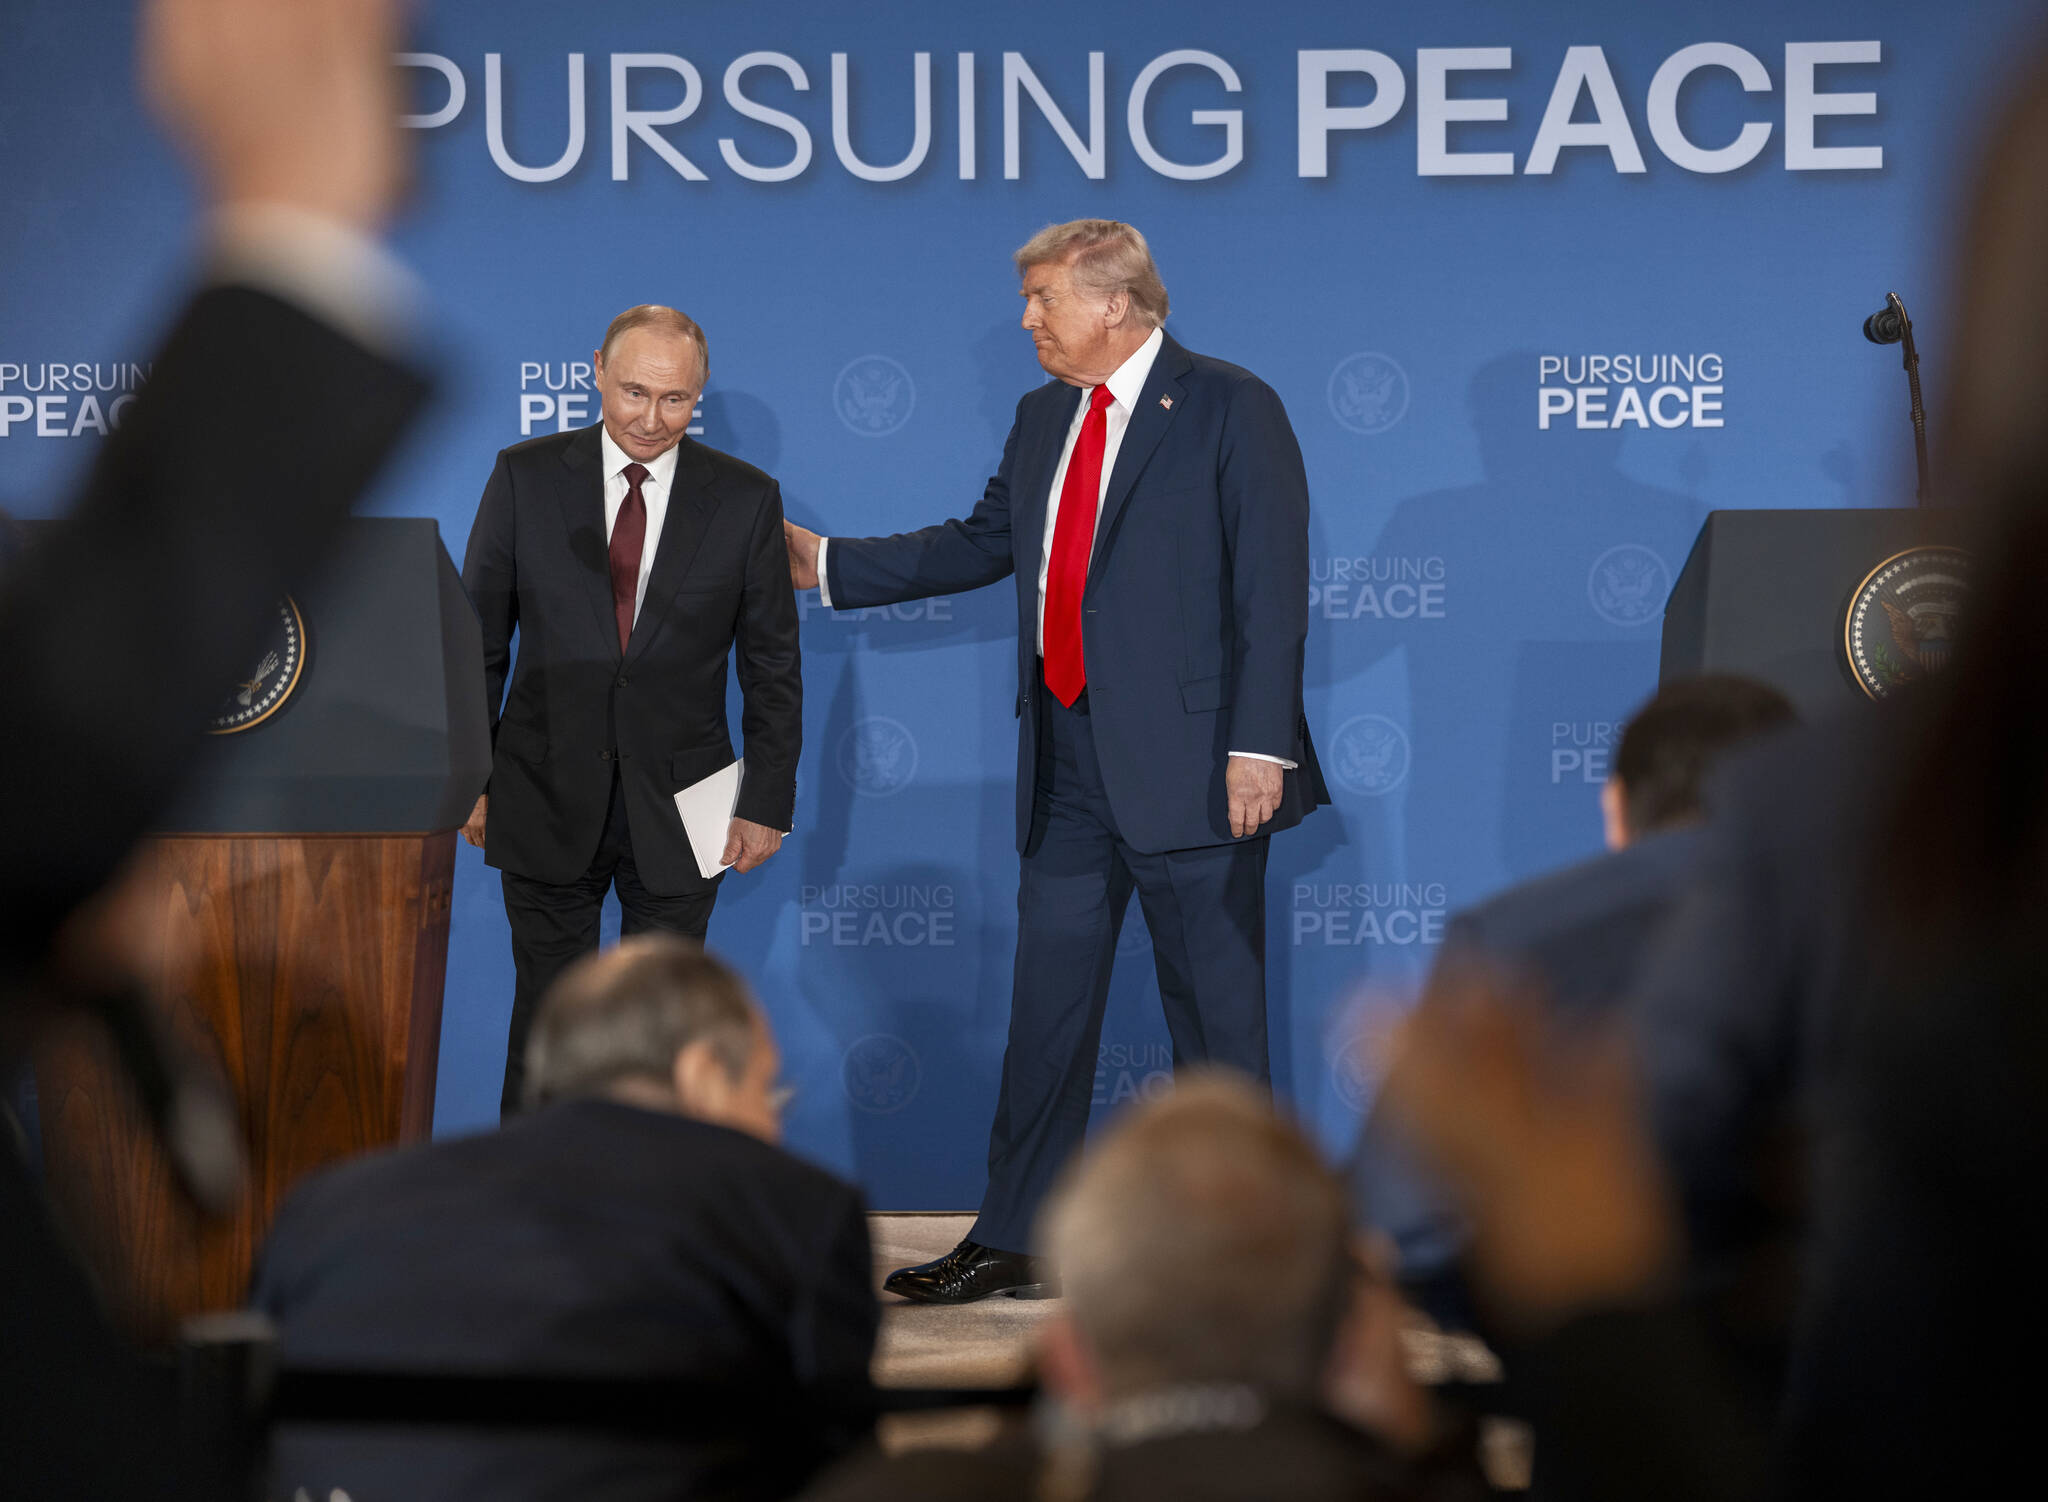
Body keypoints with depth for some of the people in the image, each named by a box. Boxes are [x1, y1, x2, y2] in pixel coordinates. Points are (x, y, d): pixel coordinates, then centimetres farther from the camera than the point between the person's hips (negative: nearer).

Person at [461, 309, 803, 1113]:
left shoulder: (745, 499, -1)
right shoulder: (526, 476, -1)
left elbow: (773, 664, 3)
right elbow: (479, 641, 3)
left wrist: (767, 802, -1)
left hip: (678, 812, 0)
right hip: (549, 804, 0)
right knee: (546, 1019, 4)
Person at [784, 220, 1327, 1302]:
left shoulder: (1232, 410, -7)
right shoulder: (1043, 418, 15)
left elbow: (1273, 589, -11)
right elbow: (983, 544, 26)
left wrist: (1259, 745, -17)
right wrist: (826, 565, 23)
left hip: (1191, 764, -7)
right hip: (1070, 769, 7)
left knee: (1215, 1009, 1)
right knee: (1046, 1001, 10)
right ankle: (1015, 1244, 17)